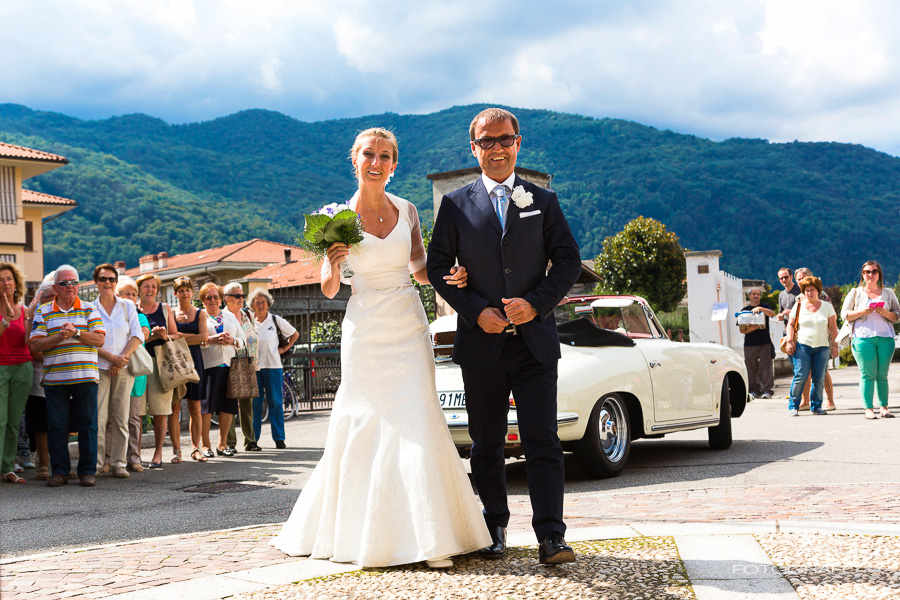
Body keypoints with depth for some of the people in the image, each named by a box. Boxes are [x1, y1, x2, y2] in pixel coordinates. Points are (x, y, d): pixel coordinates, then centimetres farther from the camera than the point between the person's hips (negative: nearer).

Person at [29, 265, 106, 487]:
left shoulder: (89, 310, 9)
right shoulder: (43, 312, 9)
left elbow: (100, 339, 0)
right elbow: (35, 344, 0)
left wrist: (76, 333, -14)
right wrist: (59, 337, -14)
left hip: (85, 376, 0)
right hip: (54, 377, 0)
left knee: (87, 424, 1)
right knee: (56, 425, 2)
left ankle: (88, 471, 8)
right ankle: (59, 471, 11)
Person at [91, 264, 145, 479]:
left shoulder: (128, 306, 9)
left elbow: (137, 335, 3)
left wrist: (122, 358, -9)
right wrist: (111, 357, -13)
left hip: (124, 368, 2)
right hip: (99, 368, -1)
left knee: (121, 418, 1)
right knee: (98, 418, -8)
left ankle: (118, 463, 6)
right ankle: (95, 463, -5)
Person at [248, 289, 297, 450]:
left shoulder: (276, 320, 3)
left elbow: (295, 334, 15)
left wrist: (284, 348, 7)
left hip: (272, 366, -1)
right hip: (253, 367, 1)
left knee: (275, 403, -1)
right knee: (254, 403, 1)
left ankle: (279, 439, 4)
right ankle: (253, 439, 8)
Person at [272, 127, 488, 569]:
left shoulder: (406, 210, 5)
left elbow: (420, 269, 13)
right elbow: (328, 290, 1)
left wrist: (449, 276, -7)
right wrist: (333, 266, -20)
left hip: (408, 327, 2)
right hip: (365, 330, -2)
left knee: (416, 424, -5)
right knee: (362, 426, 1)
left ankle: (428, 538, 0)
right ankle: (355, 531, 19)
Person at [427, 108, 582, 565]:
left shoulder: (543, 201, 8)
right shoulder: (456, 205, 7)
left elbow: (568, 261, 5)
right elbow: (438, 267, 4)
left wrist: (536, 304, -11)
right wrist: (476, 311, -9)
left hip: (535, 342, -1)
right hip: (481, 343, 1)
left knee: (543, 443, -6)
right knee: (486, 446, 10)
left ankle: (550, 536, -5)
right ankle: (494, 529, 23)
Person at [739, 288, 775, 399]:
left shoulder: (765, 307, 13)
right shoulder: (744, 310, 13)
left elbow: (772, 314, -11)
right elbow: (742, 330, 6)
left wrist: (760, 308, -24)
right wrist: (752, 328, -14)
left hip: (765, 343, -1)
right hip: (749, 344, 1)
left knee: (766, 367, -7)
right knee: (751, 368, 0)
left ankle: (767, 390, -6)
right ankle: (754, 391, 7)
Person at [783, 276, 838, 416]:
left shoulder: (827, 306, 10)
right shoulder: (798, 306, 7)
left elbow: (833, 327, 10)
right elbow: (790, 324, 9)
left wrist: (834, 345, 4)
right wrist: (790, 341, -3)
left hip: (822, 347, 2)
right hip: (802, 345, -2)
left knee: (819, 378, -1)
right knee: (800, 376, -11)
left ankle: (816, 406, 10)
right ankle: (793, 406, -1)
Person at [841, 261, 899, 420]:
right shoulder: (856, 293, 10)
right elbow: (844, 314, 6)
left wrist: (886, 313, -7)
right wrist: (862, 312, -10)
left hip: (885, 338, 2)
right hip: (863, 337, -2)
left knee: (882, 375, 2)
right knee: (867, 375, -5)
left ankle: (883, 407, 7)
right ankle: (868, 409, -4)